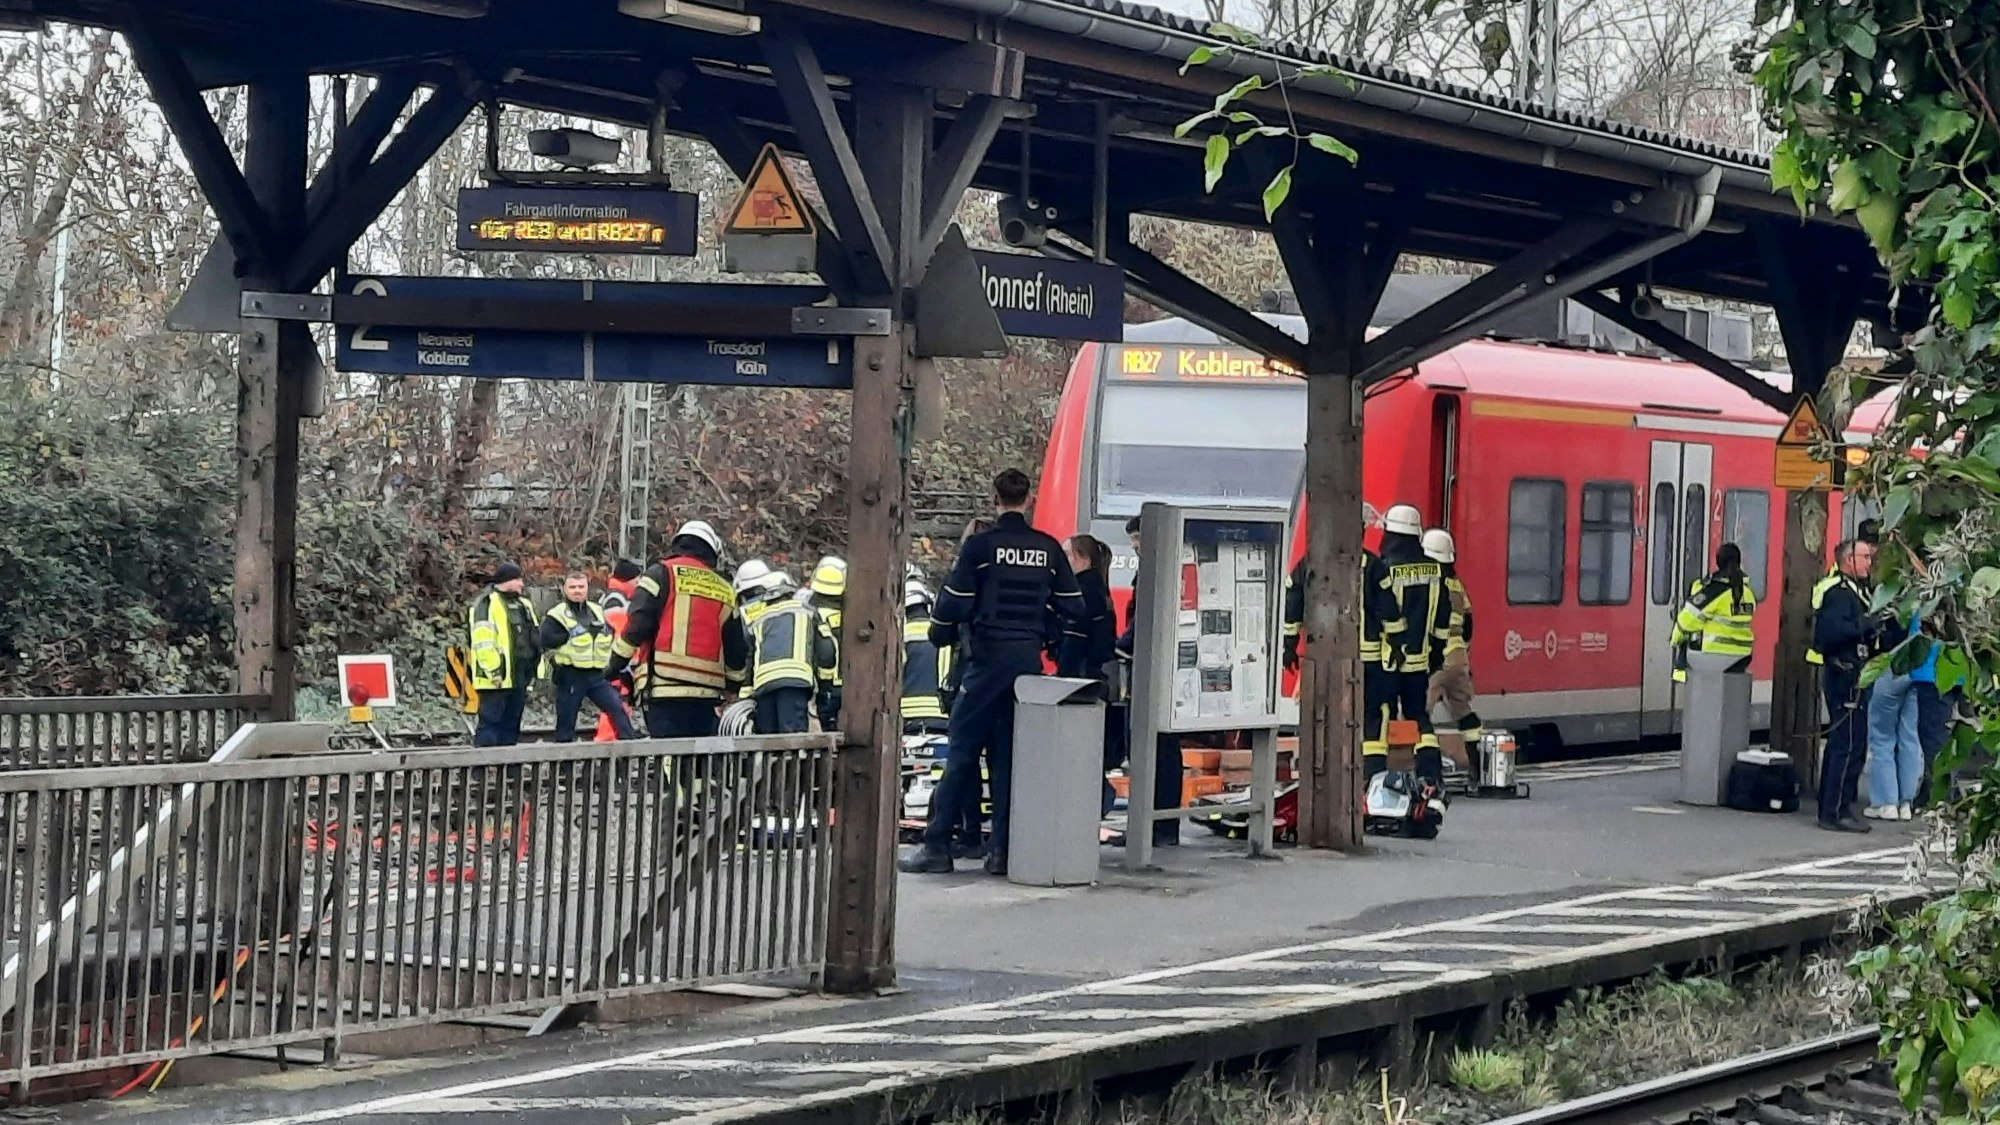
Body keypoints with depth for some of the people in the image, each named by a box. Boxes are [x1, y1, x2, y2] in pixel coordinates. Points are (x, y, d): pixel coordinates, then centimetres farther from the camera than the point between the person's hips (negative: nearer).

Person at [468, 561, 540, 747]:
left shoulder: (522, 605, 20)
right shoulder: (487, 604, -9)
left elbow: (533, 638, 27)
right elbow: (483, 642, -17)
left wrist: (533, 669, 21)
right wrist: (493, 671, -22)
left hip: (519, 675, 9)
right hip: (497, 678, -9)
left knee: (511, 723, 11)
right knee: (490, 721, -9)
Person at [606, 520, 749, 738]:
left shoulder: (662, 574, 3)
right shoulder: (724, 591, 16)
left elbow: (636, 624, -6)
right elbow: (736, 649, 20)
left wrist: (618, 662, 6)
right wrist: (734, 685, 34)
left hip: (665, 689, -4)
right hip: (707, 690, 4)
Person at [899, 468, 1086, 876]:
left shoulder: (981, 546, -7)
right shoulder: (1048, 549, 4)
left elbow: (951, 609, -10)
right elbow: (1074, 608, 6)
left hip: (989, 659, -3)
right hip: (1029, 659, 3)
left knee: (962, 752, 2)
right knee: (1012, 755, 7)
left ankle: (937, 846, 0)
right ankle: (1002, 850, 5)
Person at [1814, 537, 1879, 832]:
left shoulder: (1854, 592, 20)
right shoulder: (1840, 593, -13)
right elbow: (1832, 629, -27)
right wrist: (1868, 624, -20)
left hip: (1851, 676, 11)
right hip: (1845, 673, -11)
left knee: (1840, 744, 14)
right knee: (1849, 745, -11)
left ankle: (1830, 809, 19)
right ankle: (1837, 812, -10)